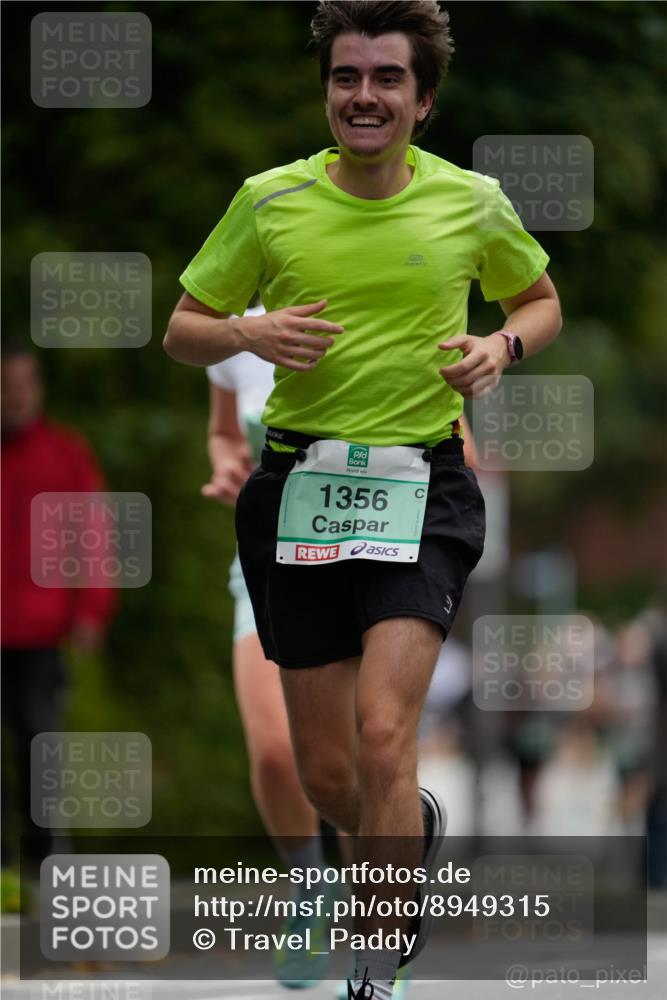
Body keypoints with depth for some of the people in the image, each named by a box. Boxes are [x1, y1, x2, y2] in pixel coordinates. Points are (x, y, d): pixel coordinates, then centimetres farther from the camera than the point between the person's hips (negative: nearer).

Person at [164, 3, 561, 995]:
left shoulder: (472, 202, 1)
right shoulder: (271, 199, 1)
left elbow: (541, 299, 19)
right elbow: (183, 331, 10)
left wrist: (502, 345, -3)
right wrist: (249, 333, -12)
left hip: (422, 486, -2)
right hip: (298, 487, 2)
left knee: (384, 736, -20)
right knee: (327, 777, 6)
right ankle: (416, 829, 43)